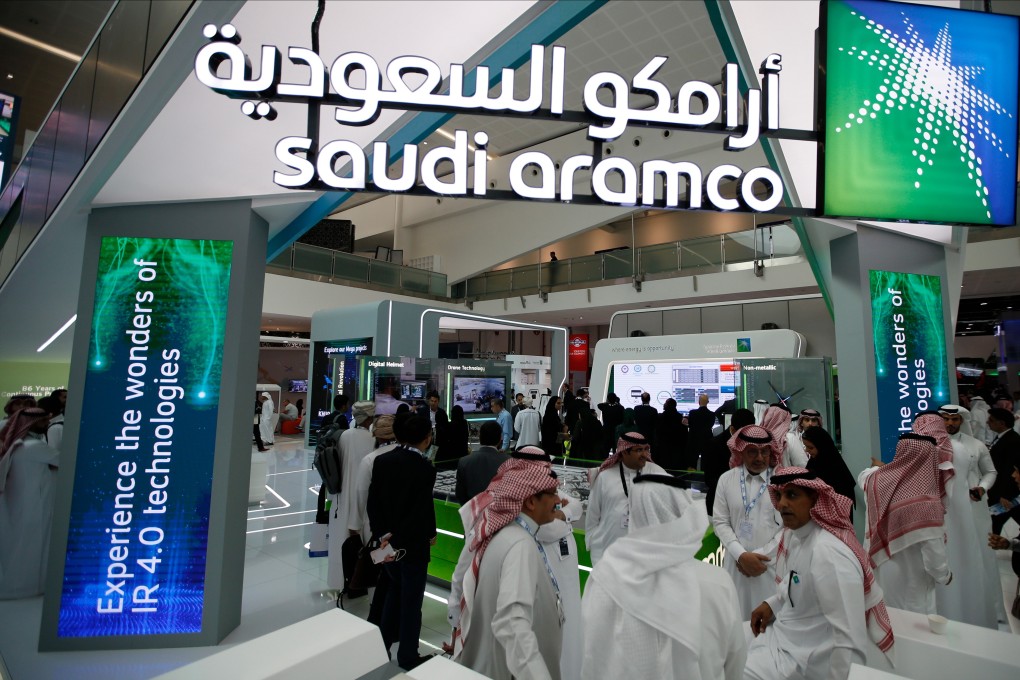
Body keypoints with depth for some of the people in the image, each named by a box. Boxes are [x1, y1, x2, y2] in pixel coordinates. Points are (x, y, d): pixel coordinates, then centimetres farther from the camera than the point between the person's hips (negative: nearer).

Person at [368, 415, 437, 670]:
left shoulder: (382, 460, -4)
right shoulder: (425, 468, -23)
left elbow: (372, 501, -3)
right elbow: (423, 509, -21)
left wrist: (382, 533, -3)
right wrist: (431, 534, -8)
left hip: (386, 540, 6)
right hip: (413, 543, -6)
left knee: (395, 587, 28)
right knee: (411, 599, 12)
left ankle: (384, 639, 40)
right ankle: (407, 656, 27)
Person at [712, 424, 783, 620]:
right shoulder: (726, 479, 1)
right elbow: (720, 522, 2)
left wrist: (761, 555, -7)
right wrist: (741, 555, -9)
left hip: (773, 563, -1)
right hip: (737, 562, 2)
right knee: (736, 619, 9)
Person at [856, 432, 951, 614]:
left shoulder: (877, 480, -12)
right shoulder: (926, 505, -28)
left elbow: (863, 475, 15)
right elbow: (934, 554, -20)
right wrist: (945, 575, 1)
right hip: (909, 585, -5)